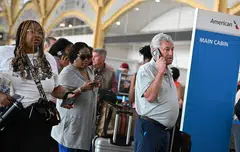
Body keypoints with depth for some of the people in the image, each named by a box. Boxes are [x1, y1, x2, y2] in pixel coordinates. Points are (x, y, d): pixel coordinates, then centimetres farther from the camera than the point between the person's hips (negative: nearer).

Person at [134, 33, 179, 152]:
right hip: (149, 128, -8)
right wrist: (160, 72, -19)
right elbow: (150, 96, -24)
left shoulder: (167, 72, 16)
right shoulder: (146, 70, -11)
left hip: (165, 129, 8)